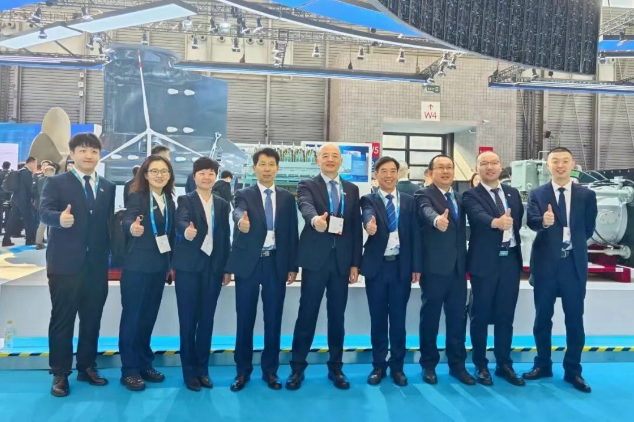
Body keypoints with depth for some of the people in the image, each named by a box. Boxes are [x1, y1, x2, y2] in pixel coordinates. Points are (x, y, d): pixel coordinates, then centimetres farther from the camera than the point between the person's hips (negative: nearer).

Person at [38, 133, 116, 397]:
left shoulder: (108, 188, 13)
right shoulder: (56, 183, 1)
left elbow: (109, 221, 10)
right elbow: (44, 212, -14)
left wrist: (112, 253, 0)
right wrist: (60, 218, -35)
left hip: (97, 265, 4)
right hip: (65, 264, -3)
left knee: (92, 319, 11)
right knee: (62, 319, 4)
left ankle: (87, 367, 25)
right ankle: (60, 374, 16)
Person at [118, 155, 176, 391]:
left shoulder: (169, 200, 8)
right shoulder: (137, 196, -9)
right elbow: (127, 220, -26)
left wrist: (171, 264, 13)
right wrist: (133, 227, -50)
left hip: (159, 267, 6)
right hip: (137, 267, -6)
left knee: (149, 317, 14)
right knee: (132, 317, 2)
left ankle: (144, 364, 26)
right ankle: (129, 370, 13)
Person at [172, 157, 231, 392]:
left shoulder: (222, 204, 11)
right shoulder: (185, 200, 0)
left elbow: (225, 237, 11)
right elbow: (181, 221, -22)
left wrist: (227, 268, 8)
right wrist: (186, 231, -45)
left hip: (213, 267, 3)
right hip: (189, 267, -3)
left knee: (207, 320, 9)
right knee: (188, 320, 3)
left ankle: (202, 368, 22)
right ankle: (189, 370, 16)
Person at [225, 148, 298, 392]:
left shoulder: (287, 198, 8)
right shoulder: (244, 195, 2)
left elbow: (292, 233, 7)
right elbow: (238, 212, -21)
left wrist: (293, 266, 3)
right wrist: (242, 221, -45)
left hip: (276, 264, 2)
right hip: (248, 263, -1)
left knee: (273, 320, 7)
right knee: (245, 319, 6)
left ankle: (270, 370, 22)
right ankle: (243, 370, 21)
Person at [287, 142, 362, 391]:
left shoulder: (352, 189, 12)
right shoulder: (307, 186, 1)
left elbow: (356, 228, 9)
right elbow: (306, 207, -22)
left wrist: (355, 263, 5)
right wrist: (315, 219, -45)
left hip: (342, 261, 3)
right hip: (315, 259, -3)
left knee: (337, 317, 10)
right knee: (307, 315, 3)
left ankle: (335, 368, 24)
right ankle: (297, 367, 17)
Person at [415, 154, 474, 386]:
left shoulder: (460, 197, 15)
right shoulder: (424, 195, -6)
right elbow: (427, 212, -29)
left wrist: (466, 261, 15)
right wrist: (437, 220, -51)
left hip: (458, 267, 6)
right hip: (435, 267, -5)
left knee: (458, 317, 10)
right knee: (430, 317, 4)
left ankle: (457, 364, 23)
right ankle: (428, 364, 18)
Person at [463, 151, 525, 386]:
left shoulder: (513, 193, 13)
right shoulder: (471, 195, -6)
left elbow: (519, 221, 18)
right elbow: (479, 216, -26)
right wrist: (496, 222, -45)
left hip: (511, 260, 5)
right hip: (485, 262, -4)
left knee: (506, 316, 12)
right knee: (481, 315, 5)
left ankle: (504, 364, 25)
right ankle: (481, 366, 18)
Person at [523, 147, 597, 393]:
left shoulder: (587, 195, 4)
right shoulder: (537, 194, 0)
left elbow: (589, 229, 10)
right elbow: (531, 221, -17)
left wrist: (573, 244, 7)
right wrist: (544, 221, -36)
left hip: (574, 263, 1)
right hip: (546, 263, 0)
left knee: (575, 319, 7)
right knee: (543, 317, 9)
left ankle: (573, 370, 21)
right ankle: (543, 365, 24)